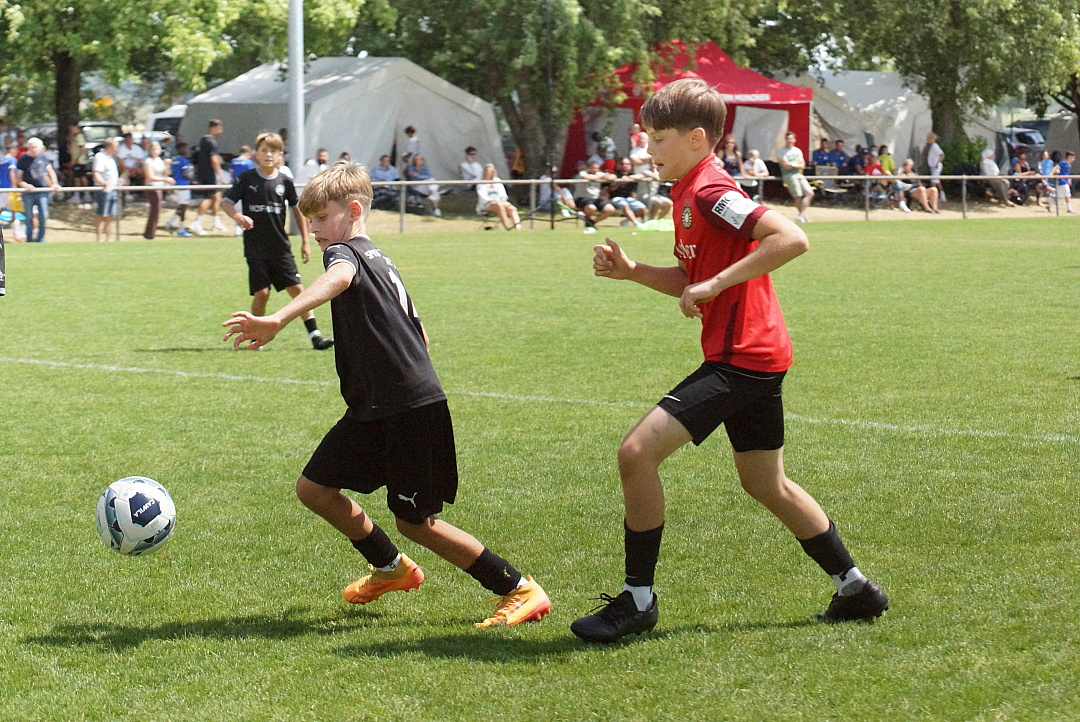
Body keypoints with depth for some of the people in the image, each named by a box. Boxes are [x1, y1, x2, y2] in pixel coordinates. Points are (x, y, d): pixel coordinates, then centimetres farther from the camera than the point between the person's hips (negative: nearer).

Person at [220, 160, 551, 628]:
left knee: (414, 522, -2)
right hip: (374, 411, 9)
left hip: (412, 409, -9)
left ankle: (520, 590, 7)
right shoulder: (379, 261, 18)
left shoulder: (346, 252, -10)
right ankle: (391, 568, 29)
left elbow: (337, 279, -38)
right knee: (314, 488, 10)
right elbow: (420, 336, 24)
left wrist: (278, 320, -52)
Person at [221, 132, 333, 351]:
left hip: (280, 246, 2)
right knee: (261, 293, -4)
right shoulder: (246, 178, -2)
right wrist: (237, 216, -24)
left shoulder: (285, 181, 3)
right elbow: (226, 201, -2)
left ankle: (314, 335, -5)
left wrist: (305, 241, 14)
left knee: (296, 288, -5)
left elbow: (297, 209, 15)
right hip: (255, 248, -2)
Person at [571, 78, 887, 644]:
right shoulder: (690, 193, 15)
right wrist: (631, 271, 9)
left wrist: (716, 283, -25)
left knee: (637, 452, -15)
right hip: (760, 357, 11)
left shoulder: (709, 192, -15)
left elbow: (791, 239, -27)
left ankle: (638, 600, -7)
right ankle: (854, 588, 29)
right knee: (766, 484, 20)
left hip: (740, 358, -11)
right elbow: (690, 283, 24)